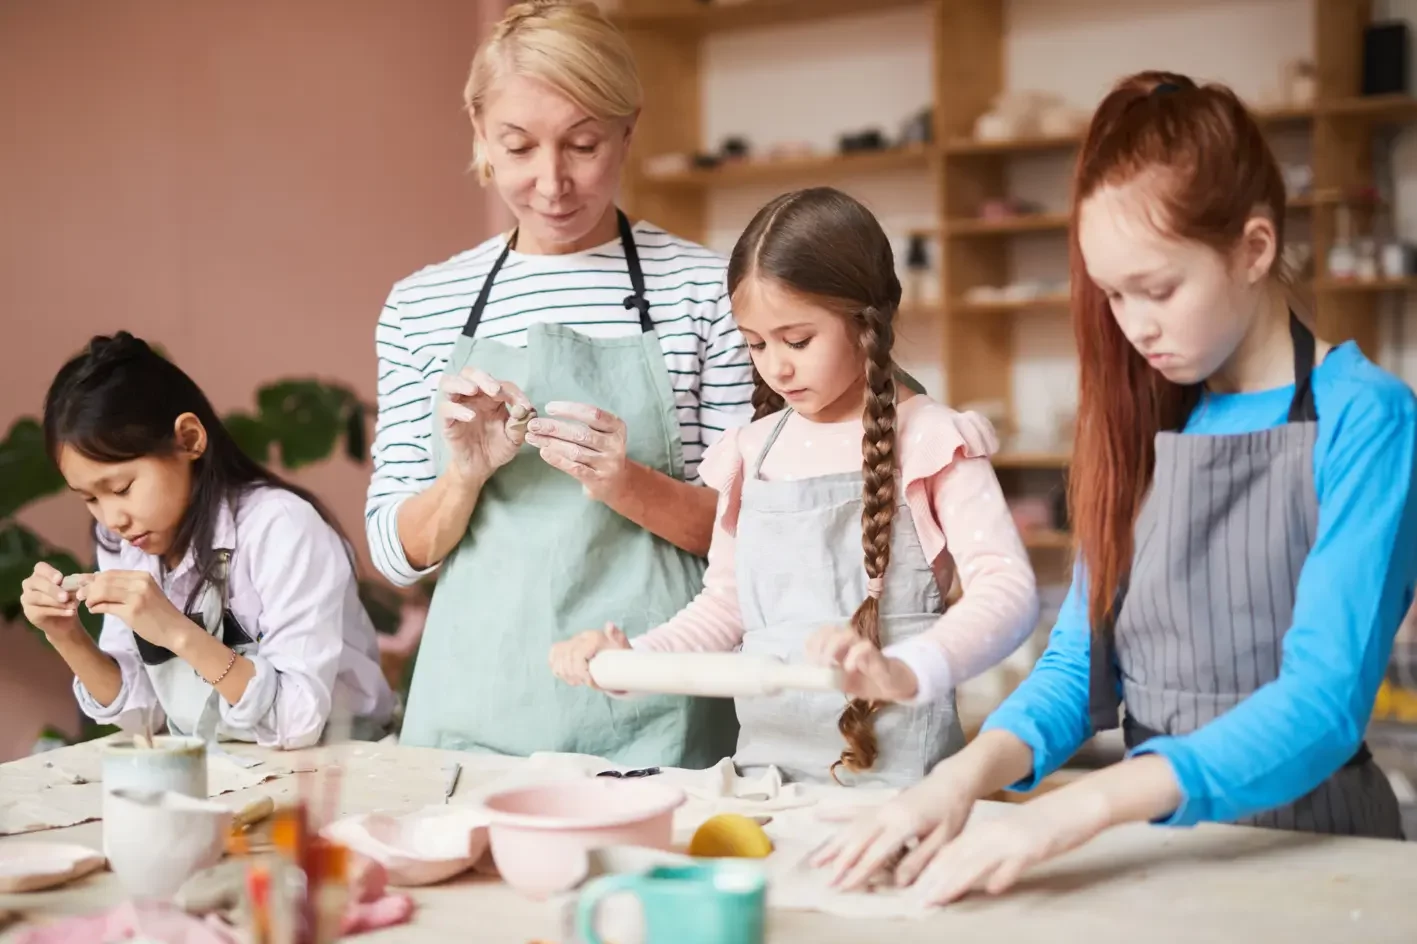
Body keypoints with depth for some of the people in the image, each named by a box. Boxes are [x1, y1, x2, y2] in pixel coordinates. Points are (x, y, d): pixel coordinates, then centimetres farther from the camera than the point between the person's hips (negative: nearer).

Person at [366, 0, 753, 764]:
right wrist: (467, 477, -13)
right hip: (476, 711, 2)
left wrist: (626, 484, -18)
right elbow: (397, 553, 7)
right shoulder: (420, 307, 5)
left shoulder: (705, 289, -1)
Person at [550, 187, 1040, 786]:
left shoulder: (930, 441, -2)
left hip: (893, 768, -5)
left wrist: (904, 672, -30)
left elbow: (1008, 589, -13)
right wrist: (632, 660, 6)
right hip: (765, 756, 5)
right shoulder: (753, 450, 14)